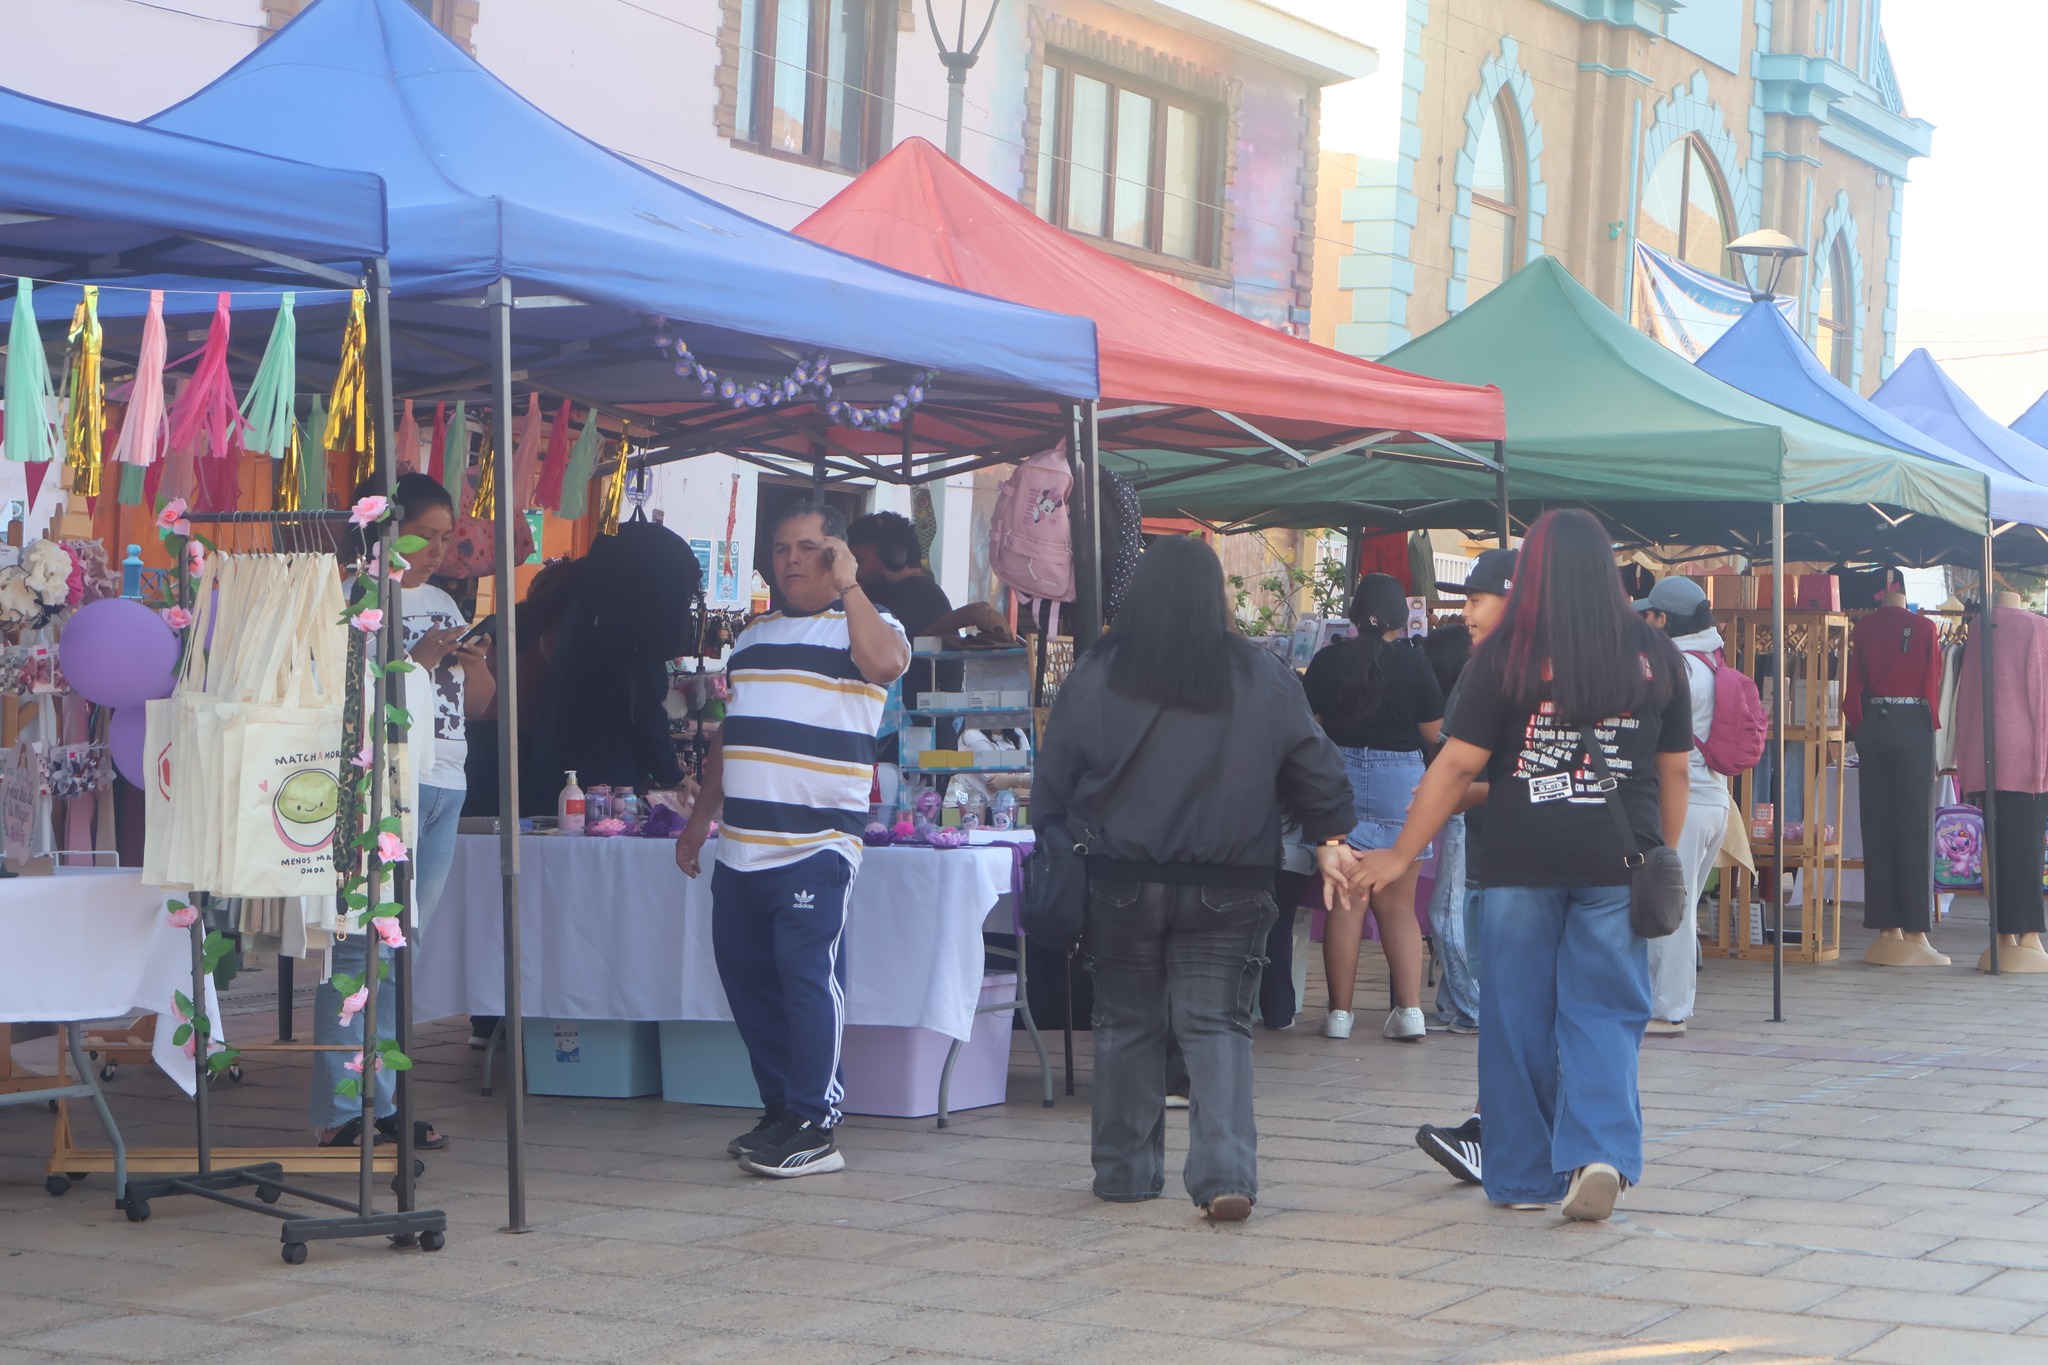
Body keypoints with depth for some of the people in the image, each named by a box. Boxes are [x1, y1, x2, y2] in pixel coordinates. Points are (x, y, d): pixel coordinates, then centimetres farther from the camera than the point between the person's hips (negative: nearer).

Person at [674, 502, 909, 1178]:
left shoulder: (862, 623, 0)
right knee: (744, 975, 10)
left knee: (807, 980, -11)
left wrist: (848, 587, -20)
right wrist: (700, 817, 24)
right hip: (740, 846, 8)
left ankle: (814, 1128, -7)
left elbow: (885, 662, -26)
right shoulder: (752, 638, 21)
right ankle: (780, 1110, 21)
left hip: (815, 847, -8)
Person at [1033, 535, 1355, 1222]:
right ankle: (1226, 1173, -11)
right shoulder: (1264, 678, -2)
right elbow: (1314, 767, 5)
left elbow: (1052, 786, 4)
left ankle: (1125, 1171, 18)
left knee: (1127, 1023, 12)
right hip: (1228, 886, 0)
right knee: (1217, 1024, 3)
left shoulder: (1094, 676, -3)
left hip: (1121, 883, 0)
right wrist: (1330, 839, 18)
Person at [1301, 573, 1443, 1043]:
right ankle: (1410, 1008, 1)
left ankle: (1339, 1012, 4)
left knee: (1345, 902, 4)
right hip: (1401, 780, 0)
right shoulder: (1413, 662, -6)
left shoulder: (1326, 661, -2)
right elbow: (1433, 732, -4)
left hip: (1339, 778, 0)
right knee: (1397, 903, 8)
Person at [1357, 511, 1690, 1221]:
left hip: (1522, 862, -1)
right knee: (1604, 1013, 6)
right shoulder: (1654, 653, 5)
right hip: (1618, 862, 2)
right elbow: (1674, 770, 11)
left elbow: (1457, 765, -4)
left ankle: (1525, 1175, 16)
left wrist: (1401, 855, 4)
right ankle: (1600, 1151, -14)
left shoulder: (1506, 655, -3)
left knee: (1520, 1017, 9)